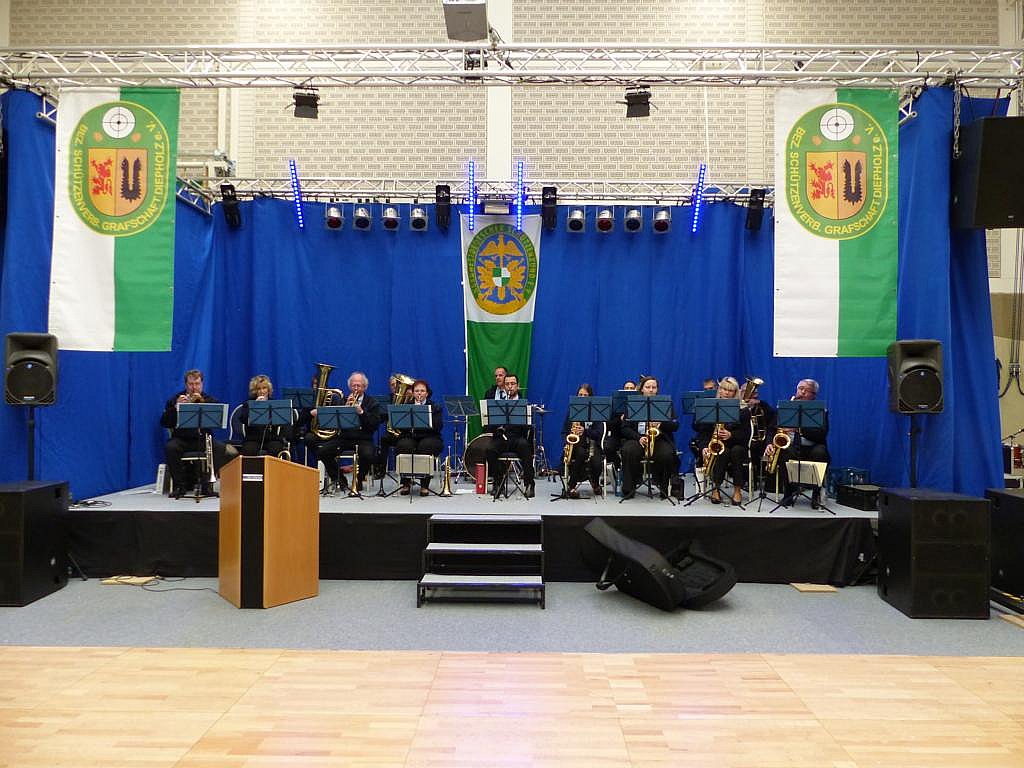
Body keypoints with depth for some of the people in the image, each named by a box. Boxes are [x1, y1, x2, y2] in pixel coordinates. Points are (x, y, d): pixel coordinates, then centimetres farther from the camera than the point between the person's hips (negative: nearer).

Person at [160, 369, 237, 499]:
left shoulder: (210, 399, 10)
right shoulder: (175, 399, 8)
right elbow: (164, 423, 0)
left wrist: (203, 403, -15)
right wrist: (176, 407, -15)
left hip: (203, 439, 0)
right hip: (182, 439, 0)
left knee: (230, 452, -25)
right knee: (170, 448, -33)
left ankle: (205, 482, -10)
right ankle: (179, 485, -16)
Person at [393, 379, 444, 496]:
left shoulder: (435, 407, 10)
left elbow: (438, 427, -6)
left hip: (429, 438, -1)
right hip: (410, 438, 1)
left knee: (425, 446, -35)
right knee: (404, 446, -33)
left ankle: (425, 484, -26)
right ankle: (406, 482, -17)